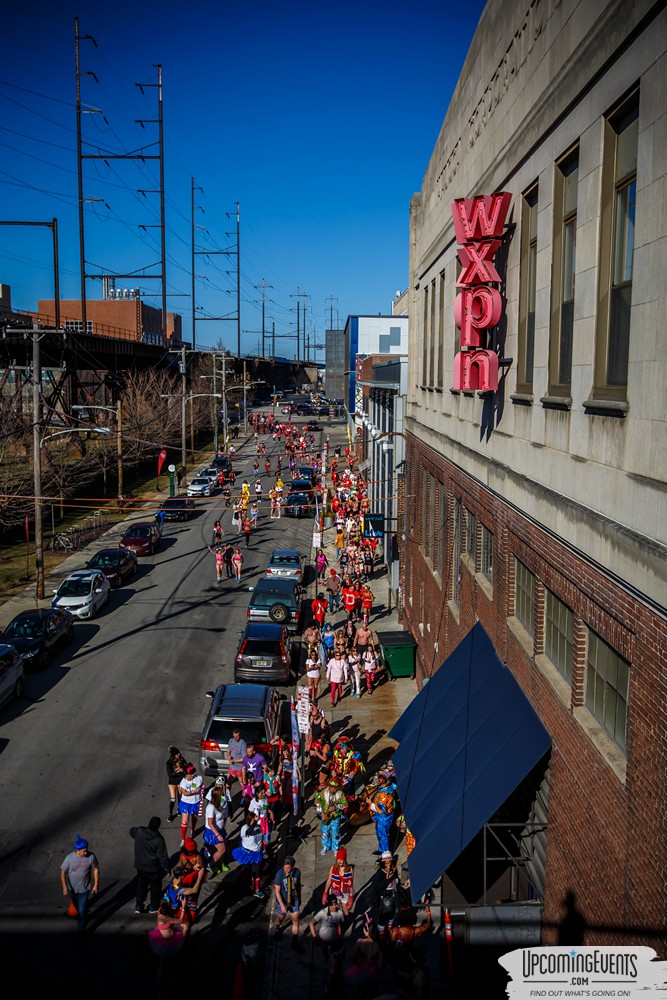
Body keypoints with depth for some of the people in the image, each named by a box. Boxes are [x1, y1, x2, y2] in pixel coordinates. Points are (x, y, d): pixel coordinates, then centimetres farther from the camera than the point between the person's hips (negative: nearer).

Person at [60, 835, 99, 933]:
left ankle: (80, 930, 20)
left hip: (84, 888, -2)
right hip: (72, 888, 2)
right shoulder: (70, 857, -24)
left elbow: (96, 869, -8)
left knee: (82, 910, -2)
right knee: (76, 906, 27)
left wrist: (96, 884, -4)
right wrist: (64, 887, -22)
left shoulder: (91, 856, -22)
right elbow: (63, 872, -14)